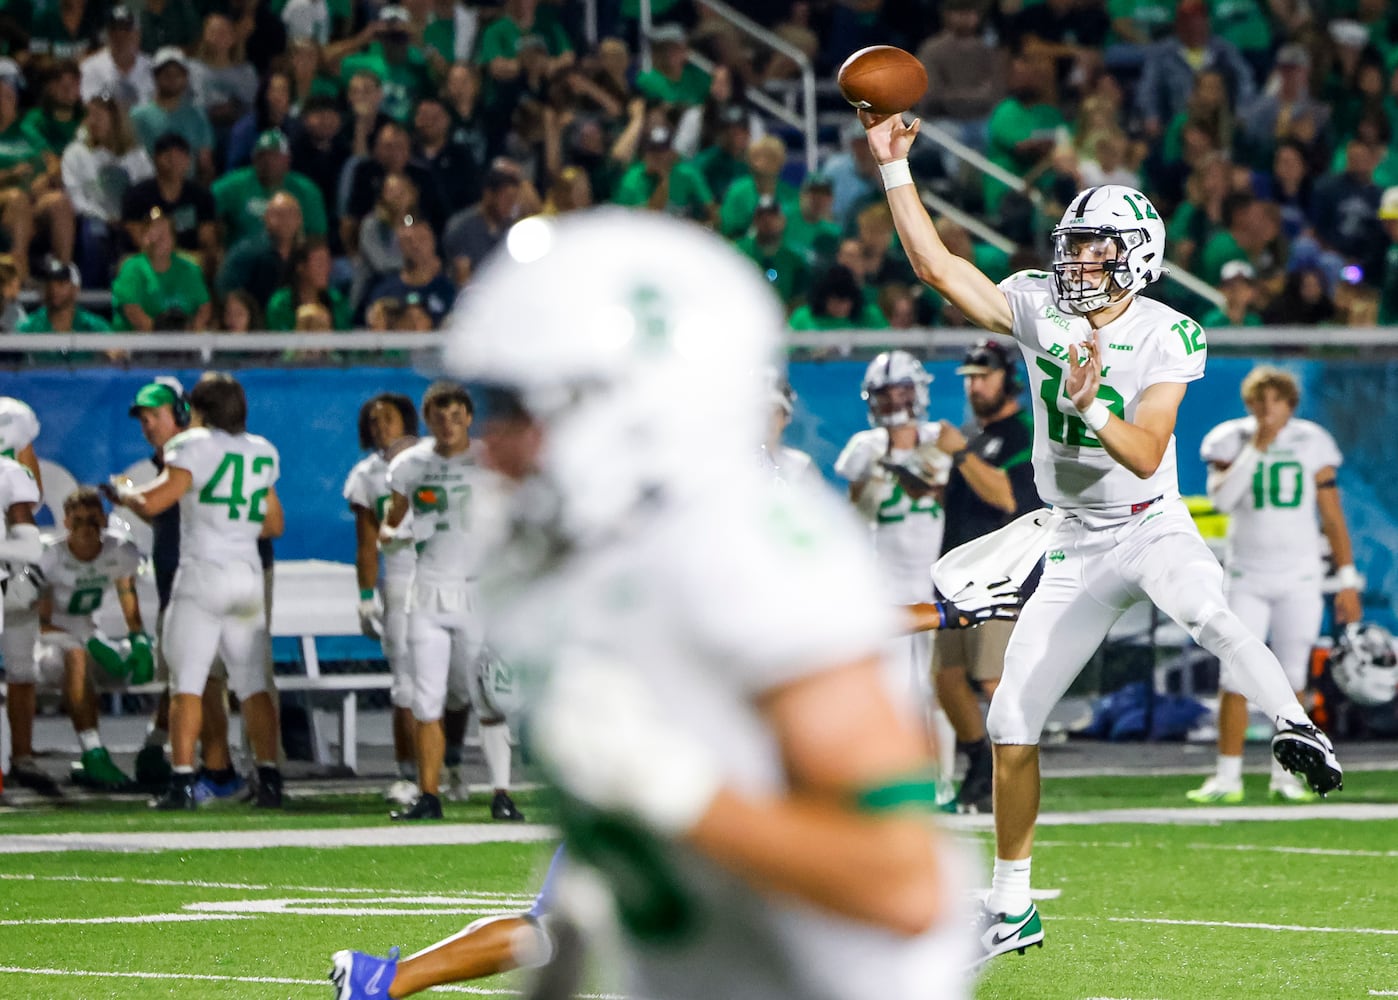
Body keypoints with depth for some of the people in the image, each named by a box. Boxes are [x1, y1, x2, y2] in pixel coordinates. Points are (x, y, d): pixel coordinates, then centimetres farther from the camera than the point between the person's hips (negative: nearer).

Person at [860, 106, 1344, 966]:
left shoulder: (1168, 338, -11)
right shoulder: (1039, 307, -1)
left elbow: (1145, 457, -17)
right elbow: (937, 264, -4)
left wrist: (1093, 410, -35)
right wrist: (895, 166, -9)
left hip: (1155, 529, -4)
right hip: (1080, 549, 4)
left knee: (1204, 609, -43)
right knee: (1011, 722, 3)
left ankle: (1296, 727, -34)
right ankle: (1012, 906, 16)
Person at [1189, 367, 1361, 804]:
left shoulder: (1312, 444, 2)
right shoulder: (1231, 441, -1)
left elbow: (1333, 517, 5)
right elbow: (1221, 498, -17)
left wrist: (1347, 580, 3)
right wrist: (1256, 448, -19)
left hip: (1299, 579, 1)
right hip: (1247, 579, -1)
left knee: (1291, 680, 2)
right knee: (1235, 680, -6)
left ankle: (1285, 776, 12)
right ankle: (1227, 777, -1)